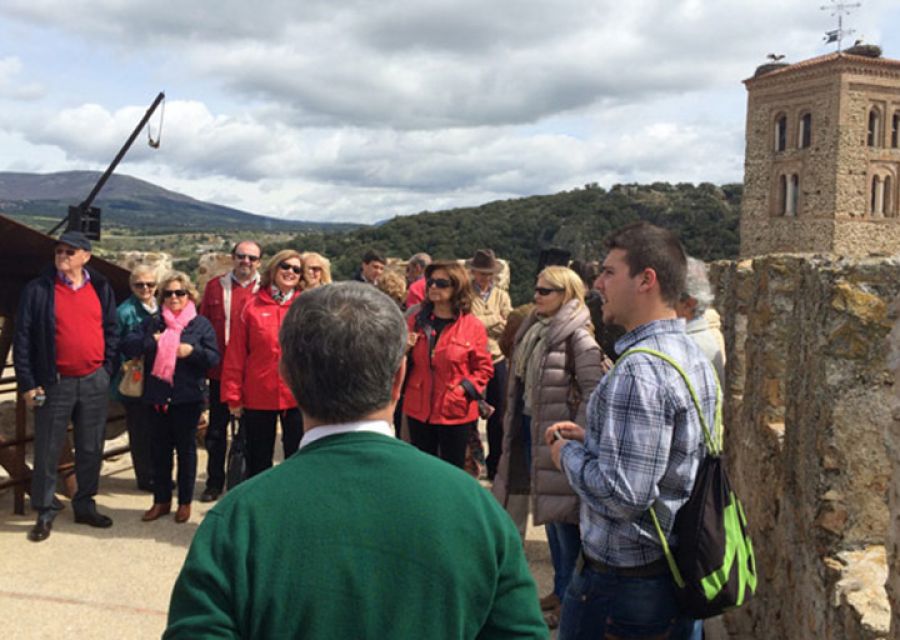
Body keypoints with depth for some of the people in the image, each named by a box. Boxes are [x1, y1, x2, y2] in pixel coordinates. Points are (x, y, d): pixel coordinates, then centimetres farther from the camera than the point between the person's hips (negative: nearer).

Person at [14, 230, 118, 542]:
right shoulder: (38, 290, -4)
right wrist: (28, 384, -8)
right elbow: (22, 338, -4)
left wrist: (107, 370, 4)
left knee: (91, 449, 11)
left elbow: (111, 330, 11)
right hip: (54, 384, -3)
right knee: (47, 452, 3)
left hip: (95, 383, 3)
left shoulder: (101, 288, 6)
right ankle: (45, 513, 16)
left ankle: (85, 505, 25)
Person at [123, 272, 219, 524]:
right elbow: (127, 346, -1)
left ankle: (185, 501, 19)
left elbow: (214, 358, -3)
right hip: (157, 396, 2)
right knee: (159, 448, 10)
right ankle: (161, 500, 22)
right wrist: (150, 342, -16)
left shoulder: (201, 324, 2)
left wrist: (193, 351, -19)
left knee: (186, 448, 7)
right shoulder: (152, 323, 8)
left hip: (188, 397, -2)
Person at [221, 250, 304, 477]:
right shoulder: (253, 307, 1)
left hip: (297, 396, 0)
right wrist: (233, 396, -2)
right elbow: (235, 354, 1)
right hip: (258, 397, 0)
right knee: (258, 461, 14)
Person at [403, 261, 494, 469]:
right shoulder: (416, 320, 4)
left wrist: (463, 389, -16)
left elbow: (484, 368, -3)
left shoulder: (473, 326, -7)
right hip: (418, 409, 3)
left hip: (456, 411, -3)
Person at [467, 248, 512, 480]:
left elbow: (508, 327, -2)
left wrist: (481, 322, -11)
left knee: (496, 415, 10)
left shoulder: (502, 295, 8)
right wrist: (494, 319, -13)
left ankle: (494, 464, 24)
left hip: (496, 359, 3)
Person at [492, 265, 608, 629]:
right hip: (532, 429, 9)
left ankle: (569, 598, 15)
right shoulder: (534, 329, 11)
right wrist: (515, 421, 18)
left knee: (564, 515, 1)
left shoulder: (578, 337, -15)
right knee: (548, 510, 17)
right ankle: (560, 589, 31)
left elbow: (594, 391, -18)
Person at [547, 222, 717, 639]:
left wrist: (570, 454, -12)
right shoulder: (694, 357, 6)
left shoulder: (638, 371, -26)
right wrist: (591, 439, 7)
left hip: (622, 582, -9)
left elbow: (622, 494, -29)